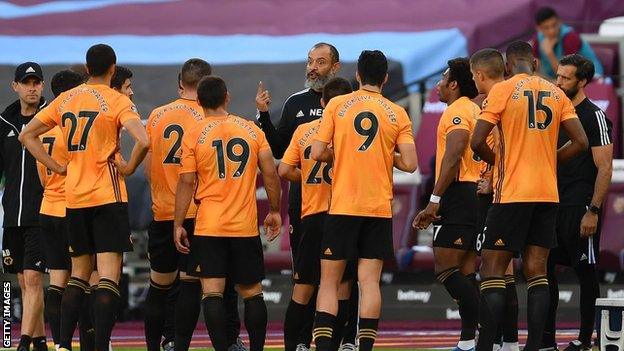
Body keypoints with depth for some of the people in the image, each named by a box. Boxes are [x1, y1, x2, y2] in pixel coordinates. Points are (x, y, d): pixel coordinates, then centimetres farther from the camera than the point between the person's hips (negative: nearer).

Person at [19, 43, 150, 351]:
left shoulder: (65, 100, 9)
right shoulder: (116, 101, -8)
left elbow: (27, 135, 15)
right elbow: (143, 141, -23)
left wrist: (57, 167, 12)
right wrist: (130, 167, -6)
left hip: (74, 197, 5)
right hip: (108, 196, -5)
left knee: (79, 273, 16)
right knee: (109, 276, -6)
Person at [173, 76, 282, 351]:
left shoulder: (193, 135, -2)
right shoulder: (252, 130, 5)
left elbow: (186, 183, -5)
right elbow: (270, 173, 3)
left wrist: (178, 225, 1)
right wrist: (274, 211, 14)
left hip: (208, 227, -2)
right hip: (246, 226, 2)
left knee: (212, 292, -4)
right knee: (251, 292, 12)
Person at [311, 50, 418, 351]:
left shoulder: (337, 106, 0)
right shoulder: (397, 114, 3)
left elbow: (317, 153, -3)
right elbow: (410, 164, -3)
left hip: (342, 207, -1)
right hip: (380, 209, 1)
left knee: (329, 281, 4)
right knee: (369, 281, 0)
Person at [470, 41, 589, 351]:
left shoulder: (502, 90, -5)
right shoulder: (556, 94, 9)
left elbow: (477, 142, -11)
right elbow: (580, 141, 5)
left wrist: (496, 161, 9)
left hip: (512, 194, -5)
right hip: (548, 194, 5)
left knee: (492, 271, -2)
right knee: (537, 272, 7)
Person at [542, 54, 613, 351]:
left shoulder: (595, 117, -8)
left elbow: (604, 168, -13)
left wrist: (593, 212, -19)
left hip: (580, 209, -8)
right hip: (554, 204, 8)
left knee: (585, 272, -1)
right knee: (545, 270, 6)